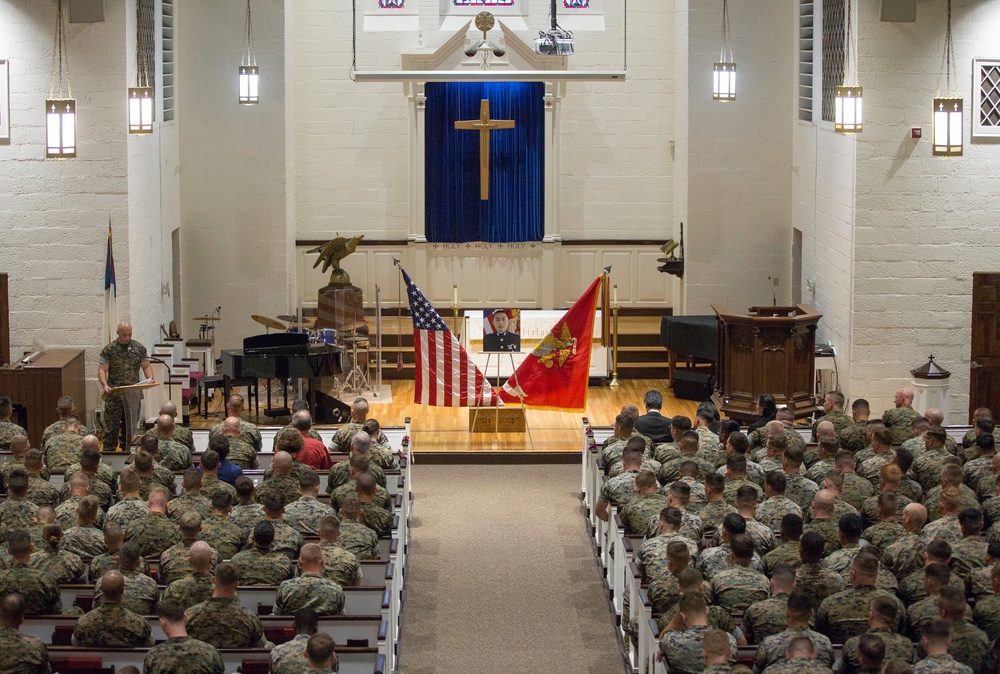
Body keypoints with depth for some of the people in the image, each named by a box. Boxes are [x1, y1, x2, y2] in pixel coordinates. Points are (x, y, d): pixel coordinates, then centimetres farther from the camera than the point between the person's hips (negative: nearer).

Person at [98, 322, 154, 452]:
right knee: (111, 426, -2)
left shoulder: (139, 348, 7)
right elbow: (102, 370, -5)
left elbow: (146, 366, 9)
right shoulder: (109, 350, -1)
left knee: (131, 426, 7)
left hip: (133, 393, 2)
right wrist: (105, 385, -23)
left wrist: (150, 379, -11)